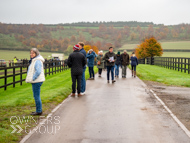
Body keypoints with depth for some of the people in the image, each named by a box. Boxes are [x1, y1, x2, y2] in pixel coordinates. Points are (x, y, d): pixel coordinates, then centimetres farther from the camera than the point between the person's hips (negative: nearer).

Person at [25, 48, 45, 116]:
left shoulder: (38, 61, -17)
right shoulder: (34, 60, 16)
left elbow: (38, 71, -26)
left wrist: (32, 78, -19)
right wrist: (29, 78, 14)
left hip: (37, 81, -11)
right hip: (35, 81, 11)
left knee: (36, 96, -5)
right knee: (36, 96, 16)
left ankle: (39, 111, 3)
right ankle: (39, 110, 24)